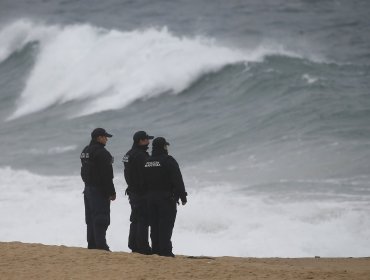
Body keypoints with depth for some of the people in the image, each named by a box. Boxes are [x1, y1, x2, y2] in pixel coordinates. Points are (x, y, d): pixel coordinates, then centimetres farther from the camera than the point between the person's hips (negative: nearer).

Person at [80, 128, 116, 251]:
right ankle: (101, 245, -9)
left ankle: (92, 244, 16)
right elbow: (106, 175, -19)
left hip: (88, 188, 9)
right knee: (101, 218, -7)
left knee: (91, 218, 13)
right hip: (99, 190, -9)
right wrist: (111, 192, -15)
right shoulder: (101, 152, -17)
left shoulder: (85, 151, 13)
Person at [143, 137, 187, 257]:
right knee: (165, 225, -6)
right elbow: (178, 181, -13)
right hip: (167, 197, -6)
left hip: (150, 197, 6)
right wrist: (183, 196, -8)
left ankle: (155, 249, 11)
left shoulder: (147, 162, 10)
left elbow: (144, 182, 15)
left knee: (154, 225, 10)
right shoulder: (168, 161, -11)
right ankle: (165, 250, -9)